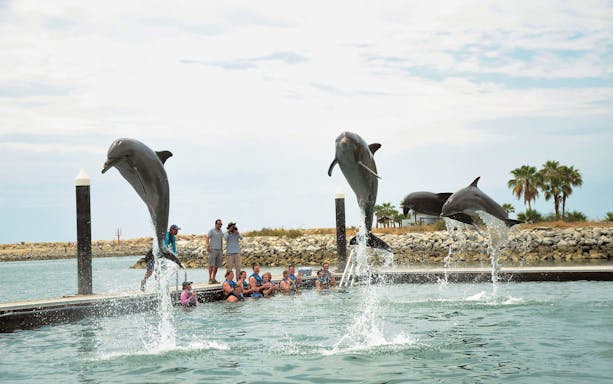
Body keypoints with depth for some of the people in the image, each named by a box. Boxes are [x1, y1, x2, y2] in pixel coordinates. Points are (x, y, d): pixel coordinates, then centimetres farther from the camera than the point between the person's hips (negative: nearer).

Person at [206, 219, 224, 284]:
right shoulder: (211, 231, -1)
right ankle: (210, 279, -9)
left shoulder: (221, 232, 16)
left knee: (217, 265, 5)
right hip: (213, 250, -6)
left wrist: (222, 249, 16)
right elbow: (207, 238, -10)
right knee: (211, 265, -9)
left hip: (219, 250, 6)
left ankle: (213, 279, 9)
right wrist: (207, 246, -25)